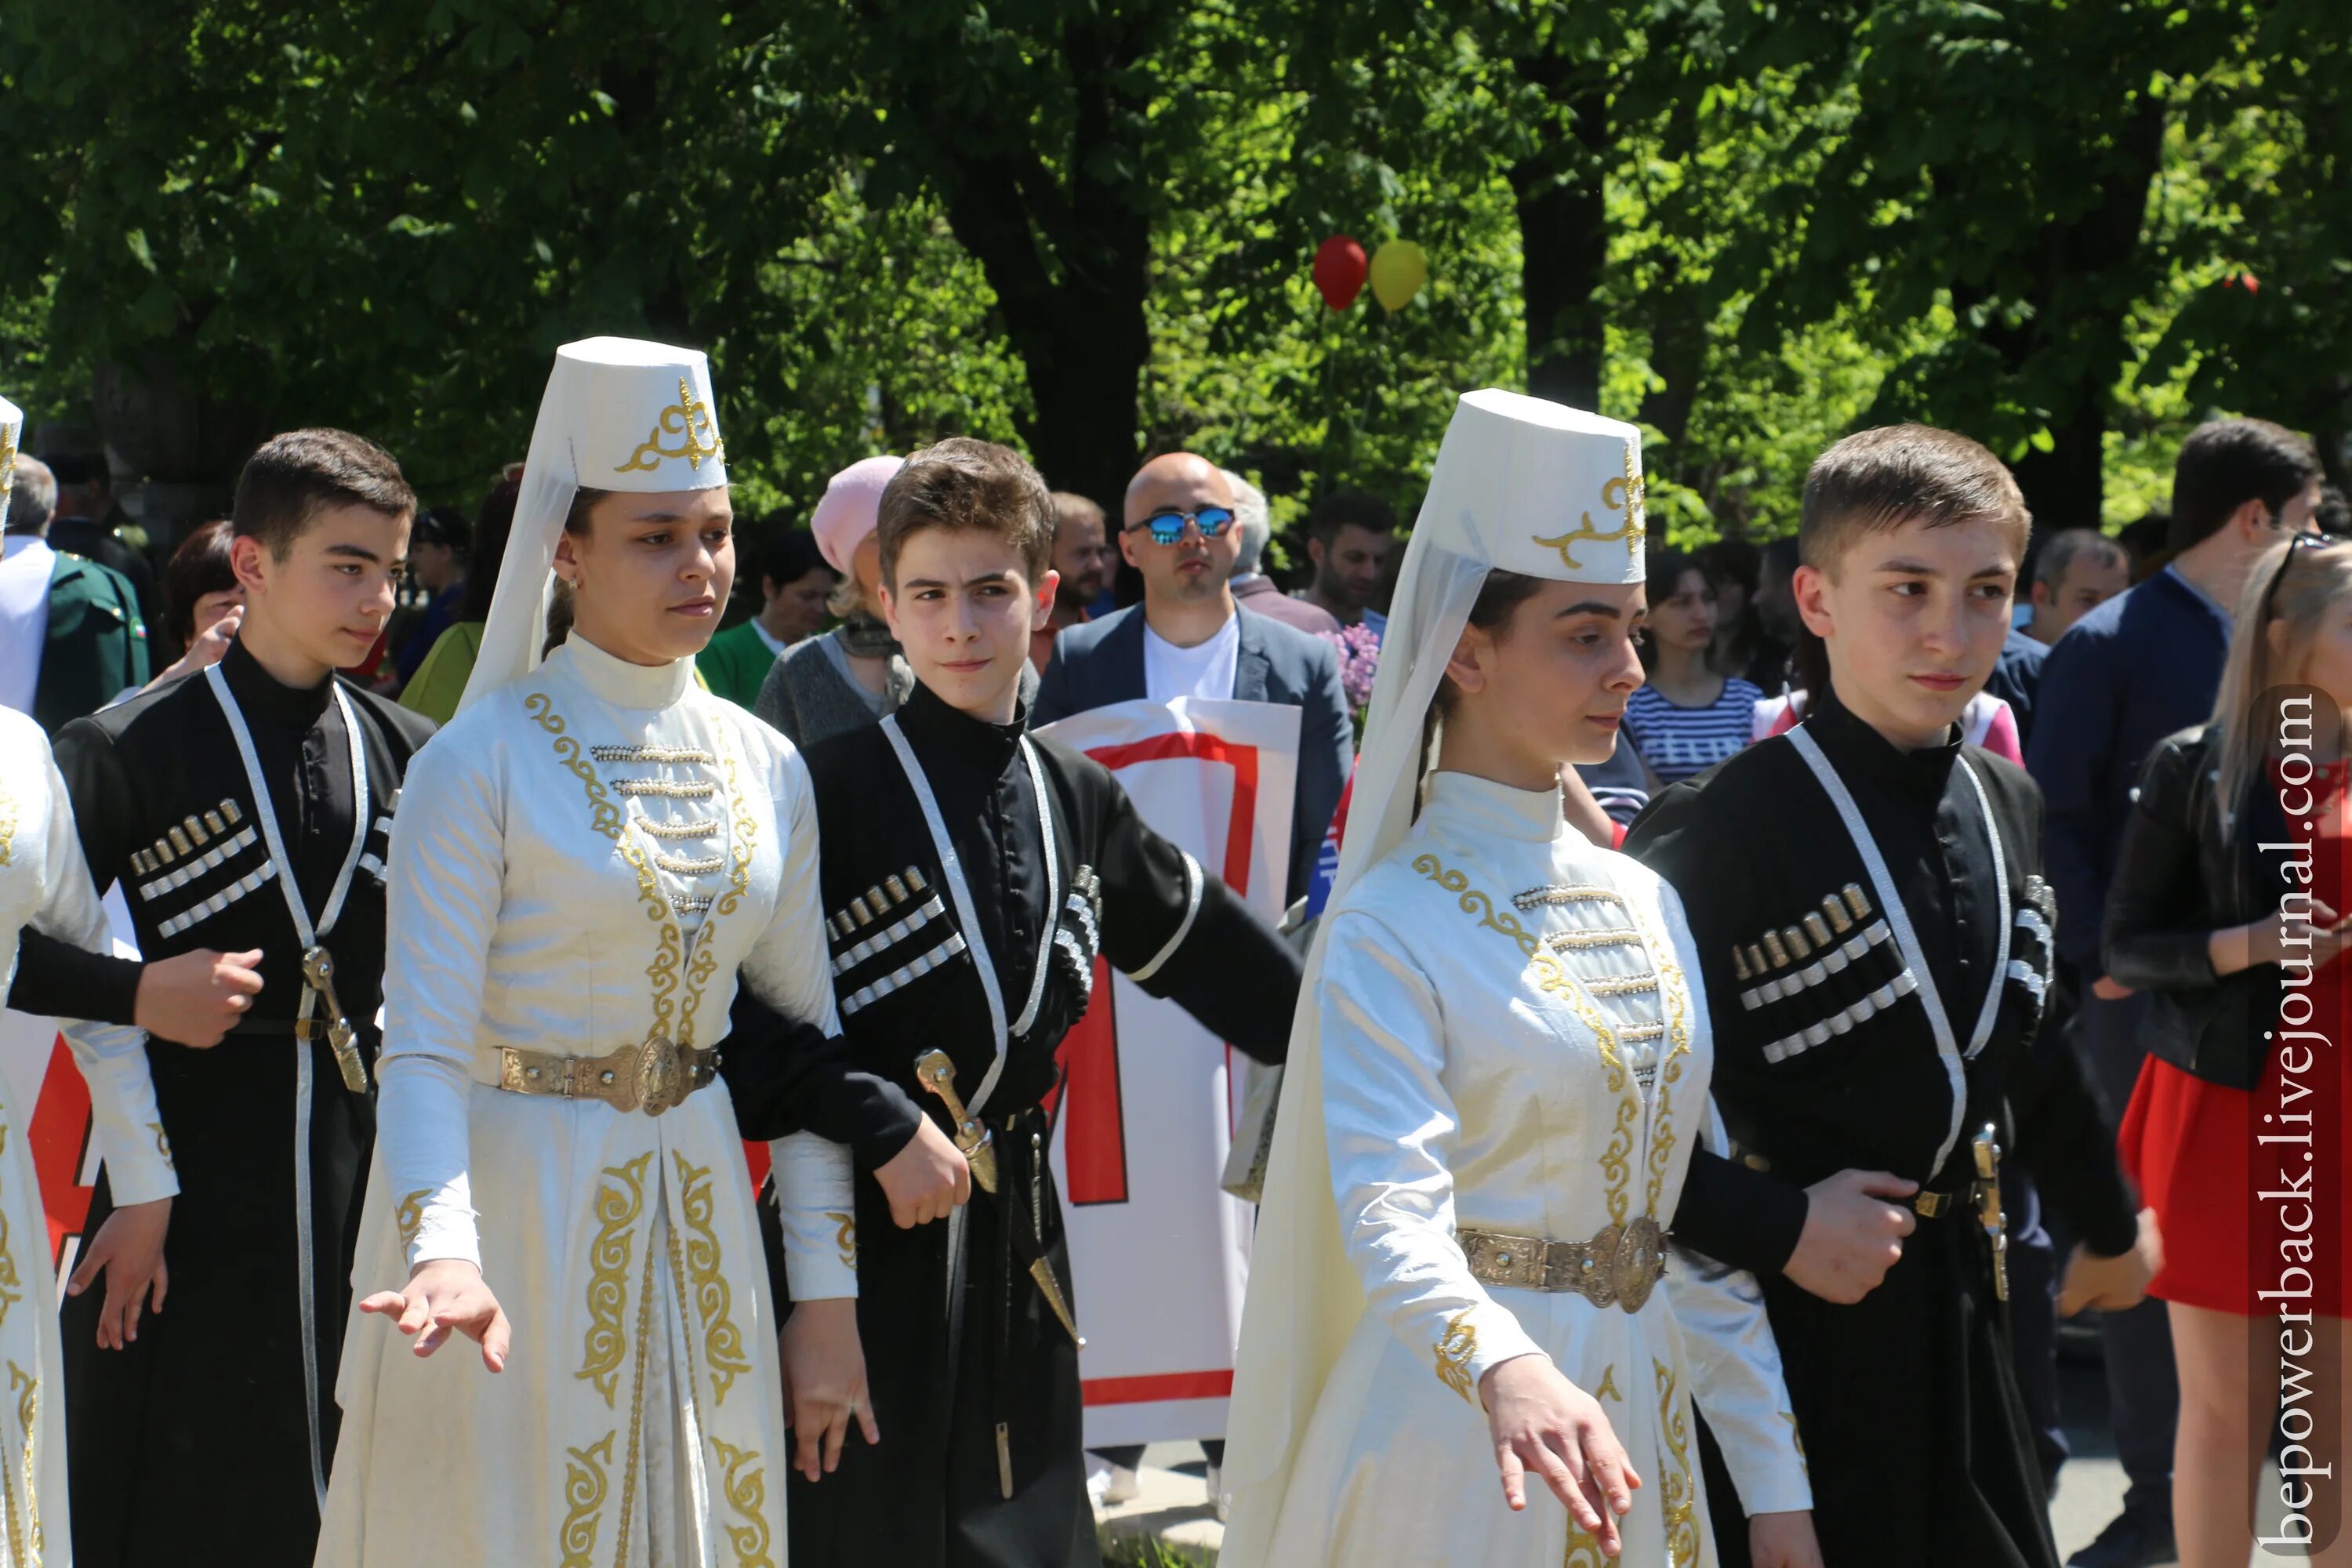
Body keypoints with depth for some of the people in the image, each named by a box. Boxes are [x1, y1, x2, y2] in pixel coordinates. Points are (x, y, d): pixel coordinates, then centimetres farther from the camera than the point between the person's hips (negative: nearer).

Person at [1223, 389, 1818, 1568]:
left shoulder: (1644, 903, 8)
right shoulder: (1391, 927, -12)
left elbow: (1699, 1204, 10)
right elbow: (1390, 1205, -26)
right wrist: (1506, 1370, -45)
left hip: (1640, 1413, 6)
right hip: (1462, 1432, -6)